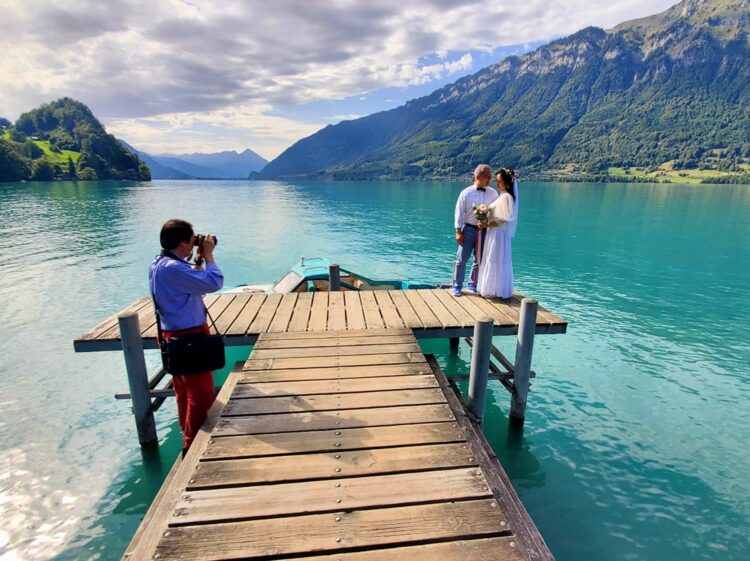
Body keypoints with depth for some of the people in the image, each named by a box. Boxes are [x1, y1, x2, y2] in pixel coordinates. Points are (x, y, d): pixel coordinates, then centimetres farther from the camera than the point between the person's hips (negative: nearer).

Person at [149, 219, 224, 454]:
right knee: (202, 394, 2)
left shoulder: (158, 264, 7)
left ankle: (188, 438, 36)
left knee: (185, 392, 21)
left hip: (175, 335, 10)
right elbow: (214, 283, -27)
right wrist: (207, 255, -14)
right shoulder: (172, 268, -25)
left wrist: (198, 260, 6)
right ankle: (193, 445, 15)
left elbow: (194, 283, 13)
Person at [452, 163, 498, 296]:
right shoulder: (466, 193, -5)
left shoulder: (493, 193, 2)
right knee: (462, 259, 1)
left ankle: (473, 285, 28)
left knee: (479, 260, 12)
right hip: (468, 229, -3)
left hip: (484, 230, 3)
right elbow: (459, 213, -4)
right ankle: (457, 286, 15)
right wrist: (458, 232, -8)